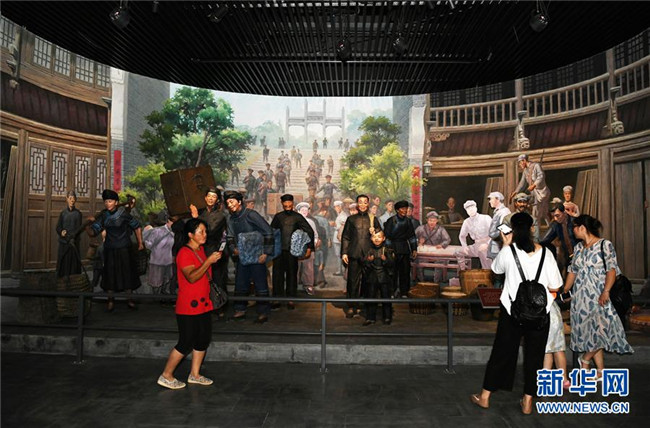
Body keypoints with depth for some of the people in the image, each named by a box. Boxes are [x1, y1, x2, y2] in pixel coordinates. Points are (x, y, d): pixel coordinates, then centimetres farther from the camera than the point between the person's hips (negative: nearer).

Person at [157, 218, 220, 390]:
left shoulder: (200, 250, 12)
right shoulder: (184, 253, -16)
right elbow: (191, 277, -29)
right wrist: (208, 261, -33)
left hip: (202, 304, 9)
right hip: (188, 306, -9)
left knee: (204, 339, 13)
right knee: (186, 343, -2)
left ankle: (194, 374, 26)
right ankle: (166, 376, 15)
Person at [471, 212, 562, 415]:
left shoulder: (508, 251, -10)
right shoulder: (545, 253, -6)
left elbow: (496, 268, 11)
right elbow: (555, 286, -3)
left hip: (512, 310, 0)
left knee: (502, 352, 11)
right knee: (534, 355, 13)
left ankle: (485, 396, 21)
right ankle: (527, 401, 21)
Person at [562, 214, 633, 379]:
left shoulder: (605, 245, -6)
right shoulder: (578, 248, 11)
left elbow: (612, 270, -13)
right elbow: (573, 271, 16)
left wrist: (606, 291, -24)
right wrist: (564, 291, 14)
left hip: (598, 296, -5)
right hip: (581, 296, 5)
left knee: (601, 328, -16)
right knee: (590, 332, 6)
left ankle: (585, 358, 8)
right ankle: (600, 370, 14)